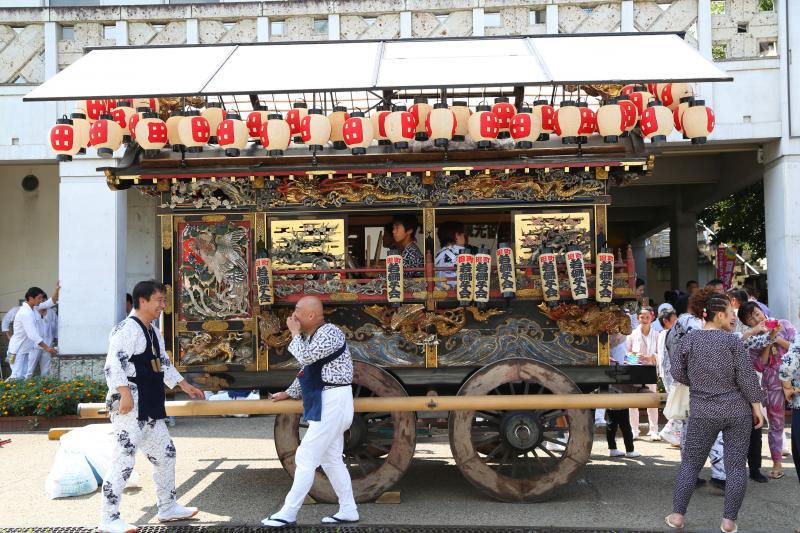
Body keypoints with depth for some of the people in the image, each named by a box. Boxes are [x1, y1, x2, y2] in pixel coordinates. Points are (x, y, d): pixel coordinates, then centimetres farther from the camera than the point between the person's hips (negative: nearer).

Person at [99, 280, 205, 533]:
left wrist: (185, 385, 29)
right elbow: (113, 364, -24)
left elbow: (163, 363, 28)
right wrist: (125, 393, -30)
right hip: (130, 406, -10)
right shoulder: (127, 329, -14)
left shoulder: (153, 332, 17)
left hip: (149, 407, 10)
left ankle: (168, 507, 29)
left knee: (165, 453, 16)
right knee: (123, 460, -8)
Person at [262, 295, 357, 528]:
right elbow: (307, 369, 24)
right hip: (325, 402, 10)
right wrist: (289, 393, 25)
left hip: (333, 402, -10)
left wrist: (295, 333, -15)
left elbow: (305, 357, -29)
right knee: (331, 459, 14)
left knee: (306, 457, -7)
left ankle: (288, 514, 0)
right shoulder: (311, 336, 13)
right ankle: (348, 511, 21)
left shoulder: (330, 332, -17)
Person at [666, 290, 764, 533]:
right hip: (738, 411, -1)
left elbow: (676, 371, 1)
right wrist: (757, 407, -1)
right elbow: (747, 377, -10)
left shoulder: (689, 339, -3)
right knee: (735, 466, 7)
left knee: (690, 463, 11)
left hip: (703, 413, 1)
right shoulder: (732, 340, -9)